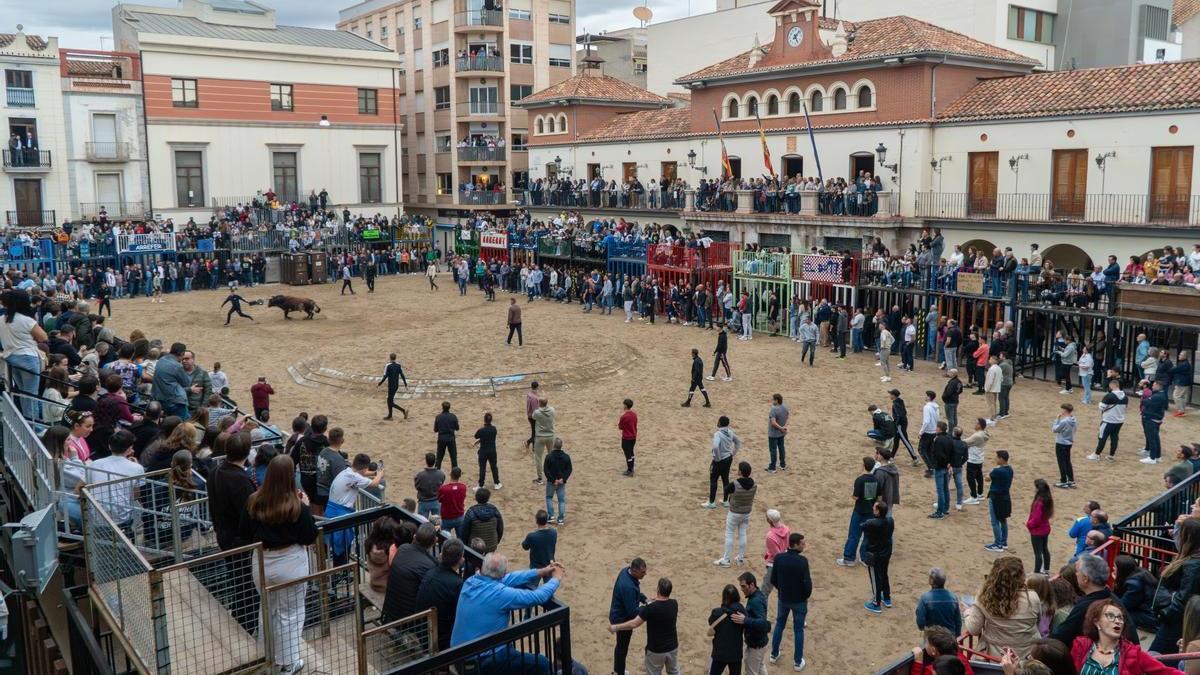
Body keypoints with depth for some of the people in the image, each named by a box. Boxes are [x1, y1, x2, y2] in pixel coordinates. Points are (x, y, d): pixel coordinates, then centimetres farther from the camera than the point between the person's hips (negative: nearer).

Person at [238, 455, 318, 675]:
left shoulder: (254, 502, -10)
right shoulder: (297, 506, -21)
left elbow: (244, 533, 1)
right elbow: (310, 537, -10)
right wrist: (306, 507, -3)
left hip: (261, 562, 4)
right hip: (290, 565, -4)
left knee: (267, 611, 24)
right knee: (291, 615, 13)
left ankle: (269, 656, 40)